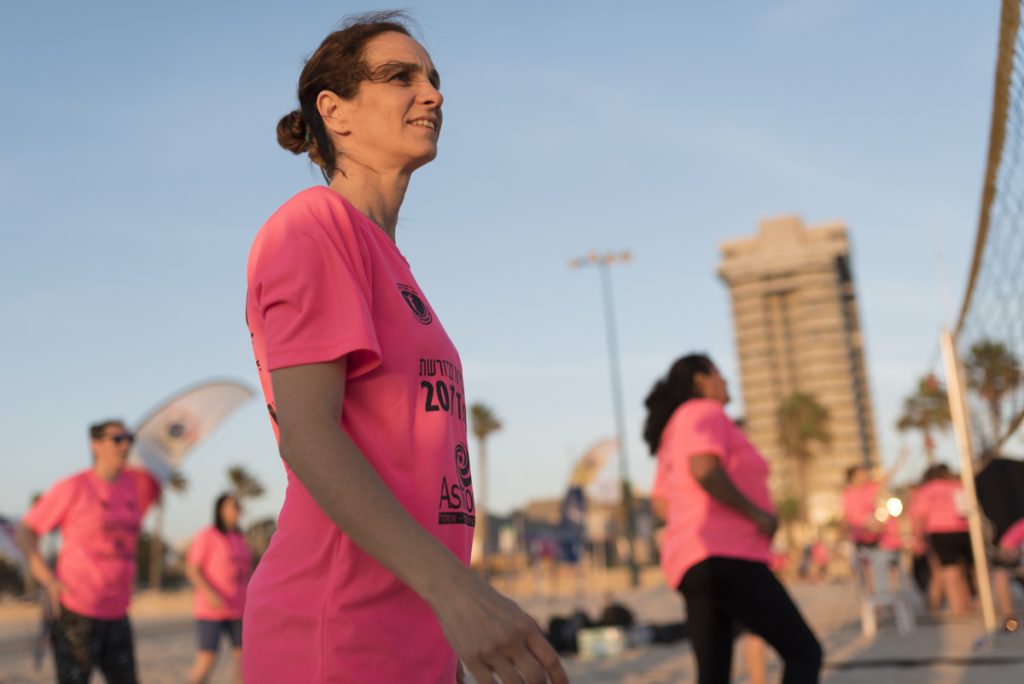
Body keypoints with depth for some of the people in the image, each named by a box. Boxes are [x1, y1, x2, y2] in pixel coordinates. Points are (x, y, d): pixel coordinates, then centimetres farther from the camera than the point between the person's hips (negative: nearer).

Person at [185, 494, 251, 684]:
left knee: (244, 658, -1)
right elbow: (192, 570, -13)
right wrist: (210, 594, -25)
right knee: (206, 660, -9)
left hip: (237, 610, 6)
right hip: (211, 609, -6)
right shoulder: (206, 536, -8)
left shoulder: (238, 539, 11)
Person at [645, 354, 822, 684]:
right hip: (725, 559, -9)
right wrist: (757, 513, -13)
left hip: (691, 564, 9)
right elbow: (704, 471, -23)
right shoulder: (706, 412, -4)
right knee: (805, 652, -4)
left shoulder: (677, 430, 24)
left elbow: (662, 501, 27)